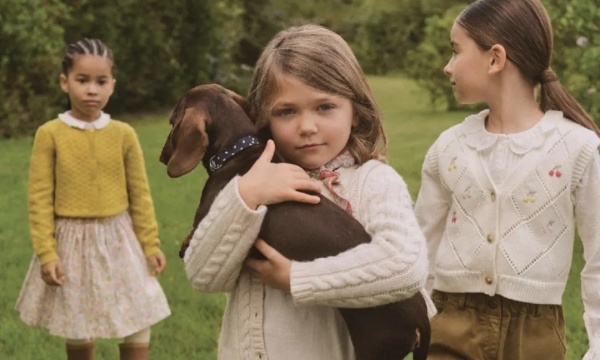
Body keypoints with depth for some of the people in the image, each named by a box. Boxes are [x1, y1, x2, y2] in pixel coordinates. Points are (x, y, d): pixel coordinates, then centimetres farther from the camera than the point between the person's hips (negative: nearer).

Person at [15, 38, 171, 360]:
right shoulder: (50, 134, -8)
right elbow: (40, 198, -7)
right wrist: (46, 253, -11)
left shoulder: (123, 134, -3)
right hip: (71, 243, -1)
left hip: (119, 240, 2)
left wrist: (150, 244, 3)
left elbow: (140, 194, 3)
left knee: (137, 329, 3)